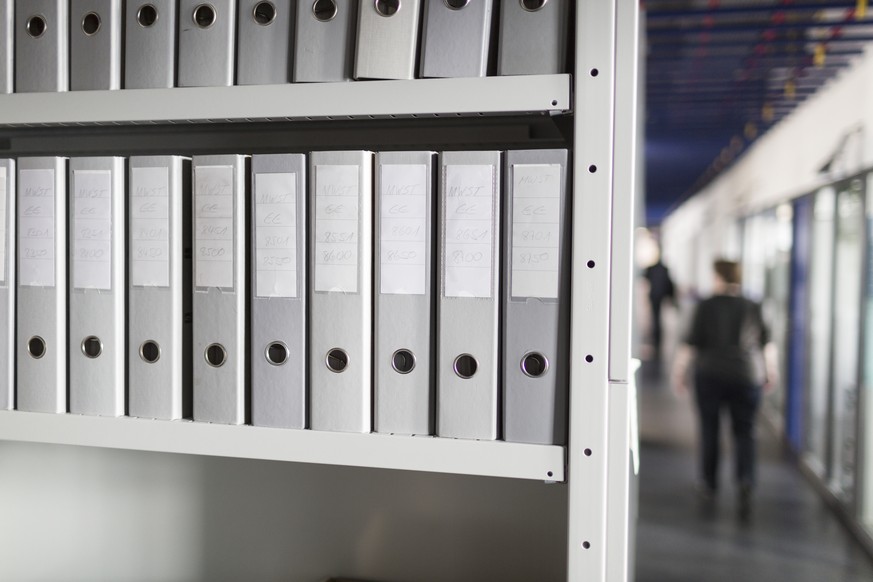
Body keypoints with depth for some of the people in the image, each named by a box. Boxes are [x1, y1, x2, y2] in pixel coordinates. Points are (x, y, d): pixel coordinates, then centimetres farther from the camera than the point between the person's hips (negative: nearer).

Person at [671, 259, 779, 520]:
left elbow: (690, 344, -9)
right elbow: (767, 344, 10)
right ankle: (745, 481, -15)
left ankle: (709, 484, 23)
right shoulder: (752, 308, 1)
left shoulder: (706, 306, -8)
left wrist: (679, 372, 1)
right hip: (746, 377, 2)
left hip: (711, 374, -2)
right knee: (744, 432, 7)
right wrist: (771, 371, 24)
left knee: (709, 429, 14)